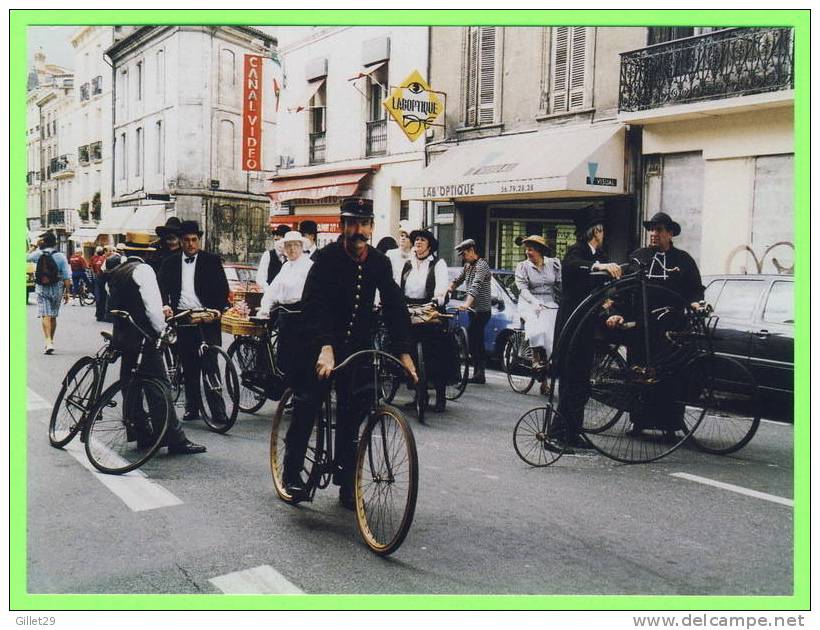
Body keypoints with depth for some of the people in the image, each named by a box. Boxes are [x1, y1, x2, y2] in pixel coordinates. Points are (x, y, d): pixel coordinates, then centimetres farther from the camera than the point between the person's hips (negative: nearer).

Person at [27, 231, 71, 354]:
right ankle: (50, 341, 24)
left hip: (41, 288, -1)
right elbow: (66, 277, -7)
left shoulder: (38, 254, -4)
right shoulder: (61, 256, -6)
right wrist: (67, 292, 0)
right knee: (53, 316, 13)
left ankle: (48, 342, -20)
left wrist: (35, 246, 17)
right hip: (56, 288, 1)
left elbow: (27, 257, 19)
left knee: (45, 315, -5)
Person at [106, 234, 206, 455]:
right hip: (144, 339, -8)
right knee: (159, 388, -8)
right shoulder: (142, 270, -12)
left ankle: (140, 433, 23)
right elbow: (153, 306, -19)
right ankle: (175, 439, -7)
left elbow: (113, 304, 17)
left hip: (122, 337, 9)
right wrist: (163, 331, -6)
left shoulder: (115, 273, 11)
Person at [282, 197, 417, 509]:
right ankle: (292, 471, 9)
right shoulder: (327, 257, -15)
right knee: (307, 402, -9)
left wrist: (404, 352, -16)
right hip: (321, 342, -3)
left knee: (354, 407, 2)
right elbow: (314, 305, -27)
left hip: (358, 343, 4)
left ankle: (346, 479, 14)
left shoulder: (379, 263, -3)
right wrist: (325, 348, -41)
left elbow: (395, 307, -4)